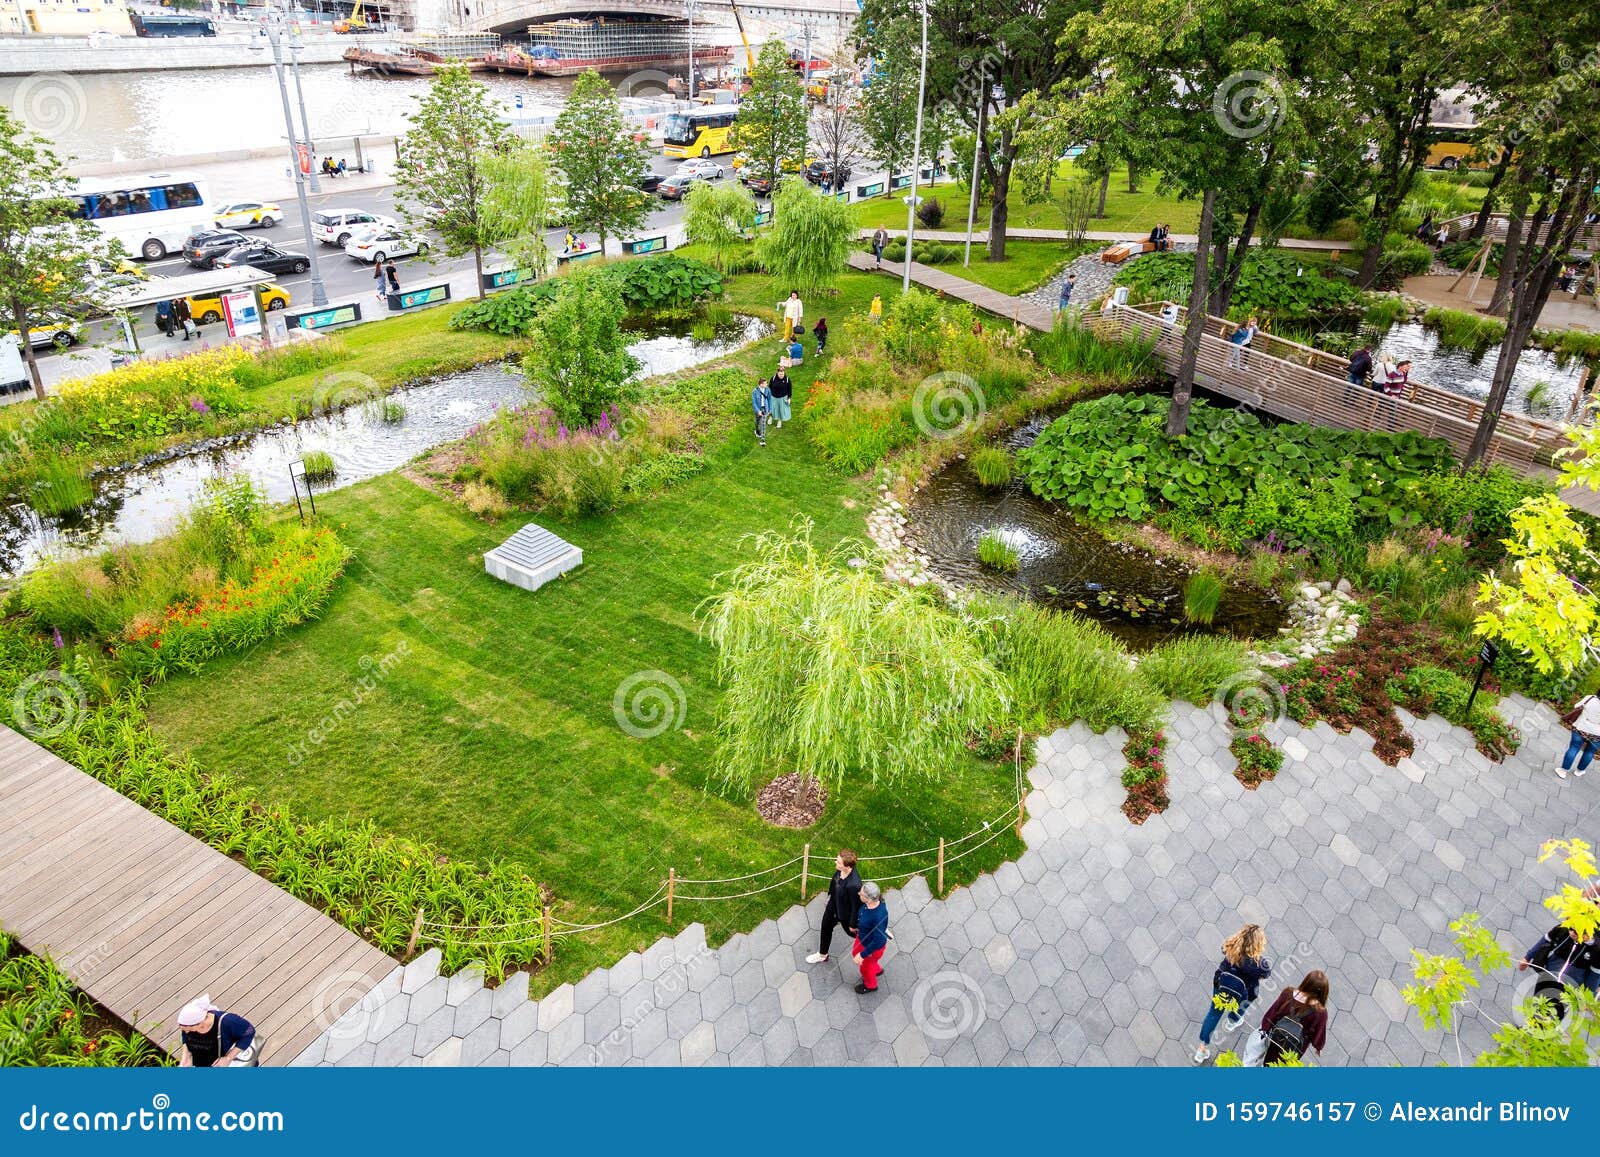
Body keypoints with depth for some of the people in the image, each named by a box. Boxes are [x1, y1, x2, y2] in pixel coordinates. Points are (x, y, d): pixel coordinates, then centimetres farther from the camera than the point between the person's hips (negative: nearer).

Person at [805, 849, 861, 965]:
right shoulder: (839, 870, -24)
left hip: (845, 912, -6)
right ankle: (822, 955, 53)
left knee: (850, 931, 25)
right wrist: (829, 898, 16)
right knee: (826, 928, 26)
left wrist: (853, 924, -13)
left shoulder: (854, 885, -44)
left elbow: (856, 906, -28)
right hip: (833, 905, 7)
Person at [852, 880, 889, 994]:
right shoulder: (872, 901, -22)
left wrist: (863, 955, -22)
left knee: (864, 966, 23)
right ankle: (877, 970, 60)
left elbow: (878, 941, -33)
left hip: (873, 946, -7)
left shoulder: (878, 917, -44)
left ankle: (870, 985, 57)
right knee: (855, 954, 33)